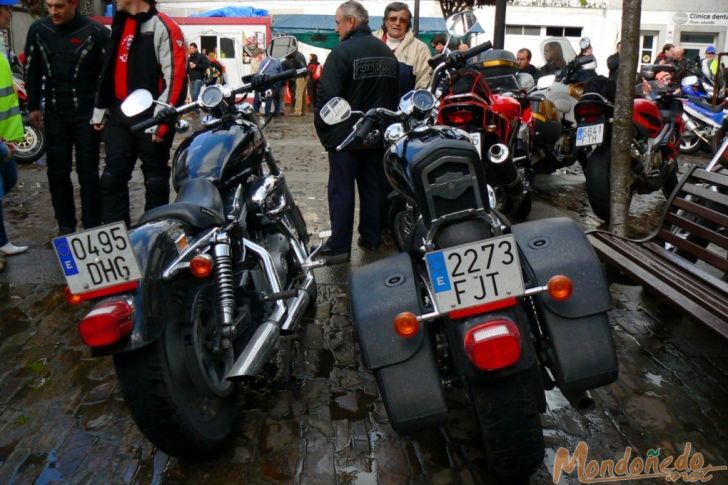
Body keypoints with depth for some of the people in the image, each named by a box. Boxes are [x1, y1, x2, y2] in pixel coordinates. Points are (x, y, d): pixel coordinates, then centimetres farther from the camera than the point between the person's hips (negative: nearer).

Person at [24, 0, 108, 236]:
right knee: (57, 172, 6)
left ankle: (92, 227, 7)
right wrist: (33, 106, 11)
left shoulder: (96, 32, -9)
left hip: (87, 114, -4)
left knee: (87, 173, 0)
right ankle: (65, 225, 17)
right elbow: (32, 70, 12)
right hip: (54, 114, 4)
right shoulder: (38, 30, 4)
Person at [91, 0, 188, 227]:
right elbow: (108, 71, 22)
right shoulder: (119, 25, 17)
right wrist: (99, 111, 19)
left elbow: (176, 77, -16)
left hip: (151, 118, -8)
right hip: (119, 116, 8)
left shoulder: (163, 27, -9)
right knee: (112, 178, 6)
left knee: (155, 181, 4)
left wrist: (162, 120, -20)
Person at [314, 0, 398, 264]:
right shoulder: (387, 52, 12)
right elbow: (396, 94, 14)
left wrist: (322, 128, -8)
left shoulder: (343, 51, -13)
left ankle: (339, 246, 1)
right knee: (374, 187, 12)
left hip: (345, 134, -6)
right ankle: (371, 238, 20)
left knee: (341, 190, -1)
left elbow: (327, 95, -18)